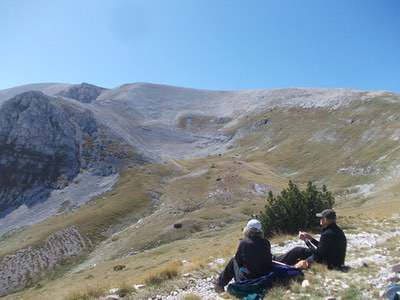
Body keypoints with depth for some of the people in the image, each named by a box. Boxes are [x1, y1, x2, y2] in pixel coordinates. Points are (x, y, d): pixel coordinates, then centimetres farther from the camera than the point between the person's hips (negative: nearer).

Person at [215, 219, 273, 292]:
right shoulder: (266, 242, -7)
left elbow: (238, 259, -2)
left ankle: (220, 284, 30)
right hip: (265, 273, 4)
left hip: (248, 277, -4)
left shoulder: (243, 243, -15)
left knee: (233, 261, 19)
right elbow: (269, 259, 5)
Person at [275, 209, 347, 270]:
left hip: (328, 265, -10)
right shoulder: (338, 231, 6)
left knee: (297, 251, -3)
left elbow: (318, 254, -23)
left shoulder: (327, 234, -26)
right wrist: (310, 238, 13)